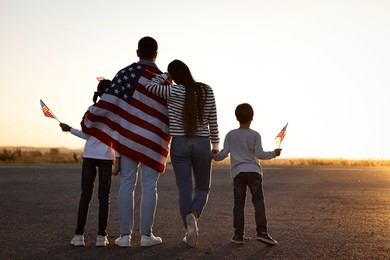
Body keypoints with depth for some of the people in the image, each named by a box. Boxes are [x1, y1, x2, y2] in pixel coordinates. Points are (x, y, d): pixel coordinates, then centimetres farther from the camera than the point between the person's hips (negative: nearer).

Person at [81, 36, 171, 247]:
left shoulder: (126, 73, -2)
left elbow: (108, 101, -10)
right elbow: (172, 113, 5)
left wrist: (88, 123, -1)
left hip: (128, 136, 0)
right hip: (154, 140, 0)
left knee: (126, 184, 5)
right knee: (149, 186, 5)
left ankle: (125, 235, 7)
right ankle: (146, 234, 8)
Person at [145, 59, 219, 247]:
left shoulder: (174, 92, -10)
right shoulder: (207, 91, -1)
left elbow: (150, 85, -9)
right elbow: (213, 120, 3)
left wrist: (165, 75, 7)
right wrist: (215, 144, 14)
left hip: (179, 144, -2)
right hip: (202, 144, 2)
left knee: (185, 190, 7)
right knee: (203, 187, 15)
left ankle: (190, 231, 4)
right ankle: (193, 215, -14)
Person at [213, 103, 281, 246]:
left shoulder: (231, 135, 6)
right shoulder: (255, 135, 2)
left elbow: (224, 154, 2)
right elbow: (259, 154, -5)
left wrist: (214, 156, 21)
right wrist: (273, 153, 10)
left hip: (238, 173, 2)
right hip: (254, 171, -1)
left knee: (238, 204, 5)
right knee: (259, 202, -1)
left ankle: (238, 235, 5)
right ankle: (262, 232, -10)